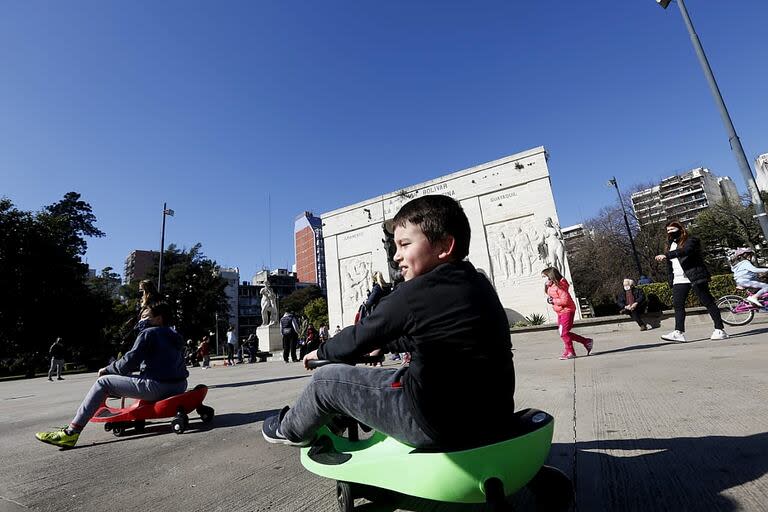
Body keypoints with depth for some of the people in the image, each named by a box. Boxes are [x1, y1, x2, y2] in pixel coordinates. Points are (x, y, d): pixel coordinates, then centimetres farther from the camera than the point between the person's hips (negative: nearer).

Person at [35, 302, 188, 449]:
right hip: (180, 386, 8)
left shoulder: (149, 333, -5)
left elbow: (129, 361, -9)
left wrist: (107, 370, 10)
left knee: (103, 382, 3)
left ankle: (71, 432, 3)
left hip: (157, 387, -8)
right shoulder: (175, 336, 18)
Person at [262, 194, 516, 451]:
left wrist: (321, 352, 13)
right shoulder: (480, 284, 7)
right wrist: (383, 344, 30)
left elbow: (358, 340, -7)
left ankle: (290, 430, 35)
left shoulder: (414, 294, -18)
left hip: (439, 423, -8)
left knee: (326, 379, 4)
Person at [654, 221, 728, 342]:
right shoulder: (670, 245, 19)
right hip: (679, 280, 6)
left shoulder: (690, 240, -2)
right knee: (677, 304, -4)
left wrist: (666, 255, -35)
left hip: (695, 277, -6)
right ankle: (679, 332, -6)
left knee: (708, 302, 0)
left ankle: (720, 330, 8)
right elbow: (669, 266, 18)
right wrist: (670, 282, 13)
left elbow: (685, 251, -26)